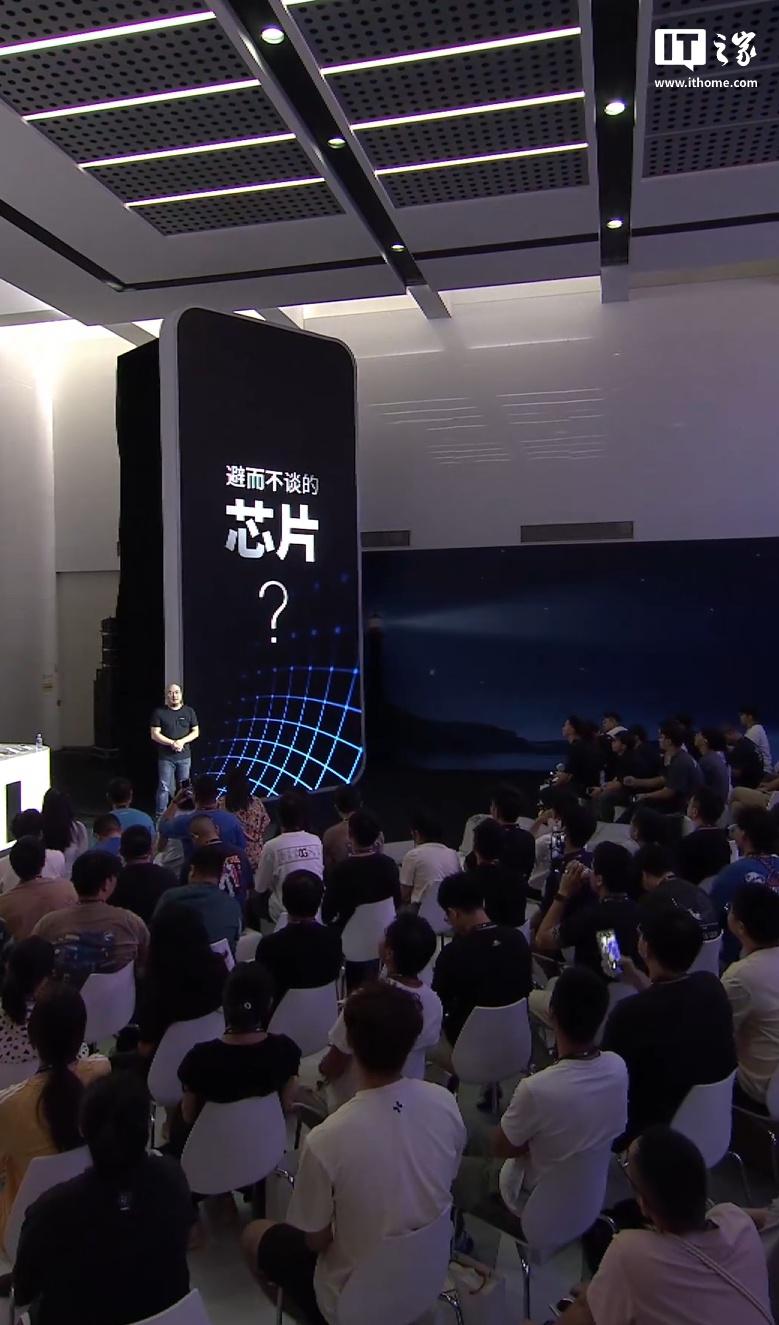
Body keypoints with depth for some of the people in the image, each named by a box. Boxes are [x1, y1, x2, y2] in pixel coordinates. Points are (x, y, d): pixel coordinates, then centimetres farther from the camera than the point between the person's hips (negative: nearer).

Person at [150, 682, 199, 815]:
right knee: (164, 787, -2)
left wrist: (182, 741, -12)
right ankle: (160, 815, 5)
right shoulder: (159, 712, -1)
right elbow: (155, 734, -4)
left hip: (184, 756, 2)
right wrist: (172, 743, -16)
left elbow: (195, 732, 6)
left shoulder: (189, 711, 6)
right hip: (165, 757, -2)